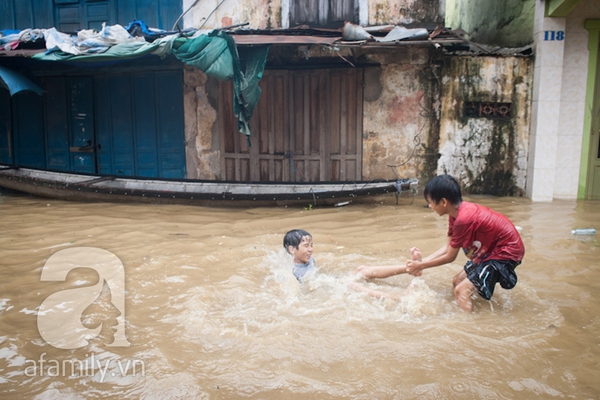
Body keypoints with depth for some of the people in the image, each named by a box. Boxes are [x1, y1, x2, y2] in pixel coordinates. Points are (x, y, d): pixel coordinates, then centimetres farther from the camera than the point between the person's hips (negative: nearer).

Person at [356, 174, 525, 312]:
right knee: (458, 281, 16)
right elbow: (448, 247, 4)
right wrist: (421, 261, -2)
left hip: (507, 252, -10)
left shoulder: (463, 219, -29)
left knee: (462, 290, -15)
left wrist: (421, 265, -6)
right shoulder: (458, 211, -1)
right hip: (490, 249, 10)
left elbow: (450, 256, -17)